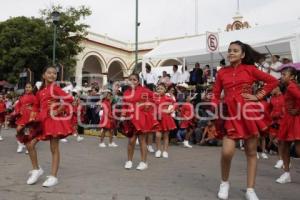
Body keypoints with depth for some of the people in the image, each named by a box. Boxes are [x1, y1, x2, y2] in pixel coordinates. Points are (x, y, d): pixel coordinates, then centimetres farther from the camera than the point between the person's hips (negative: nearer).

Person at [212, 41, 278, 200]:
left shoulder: (250, 69, 3)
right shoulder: (222, 72, 8)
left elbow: (273, 81, 5)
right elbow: (216, 95, 9)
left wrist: (258, 96, -2)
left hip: (249, 112, 0)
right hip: (230, 113, 1)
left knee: (251, 152, 6)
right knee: (227, 152, -12)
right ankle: (224, 183, 15)